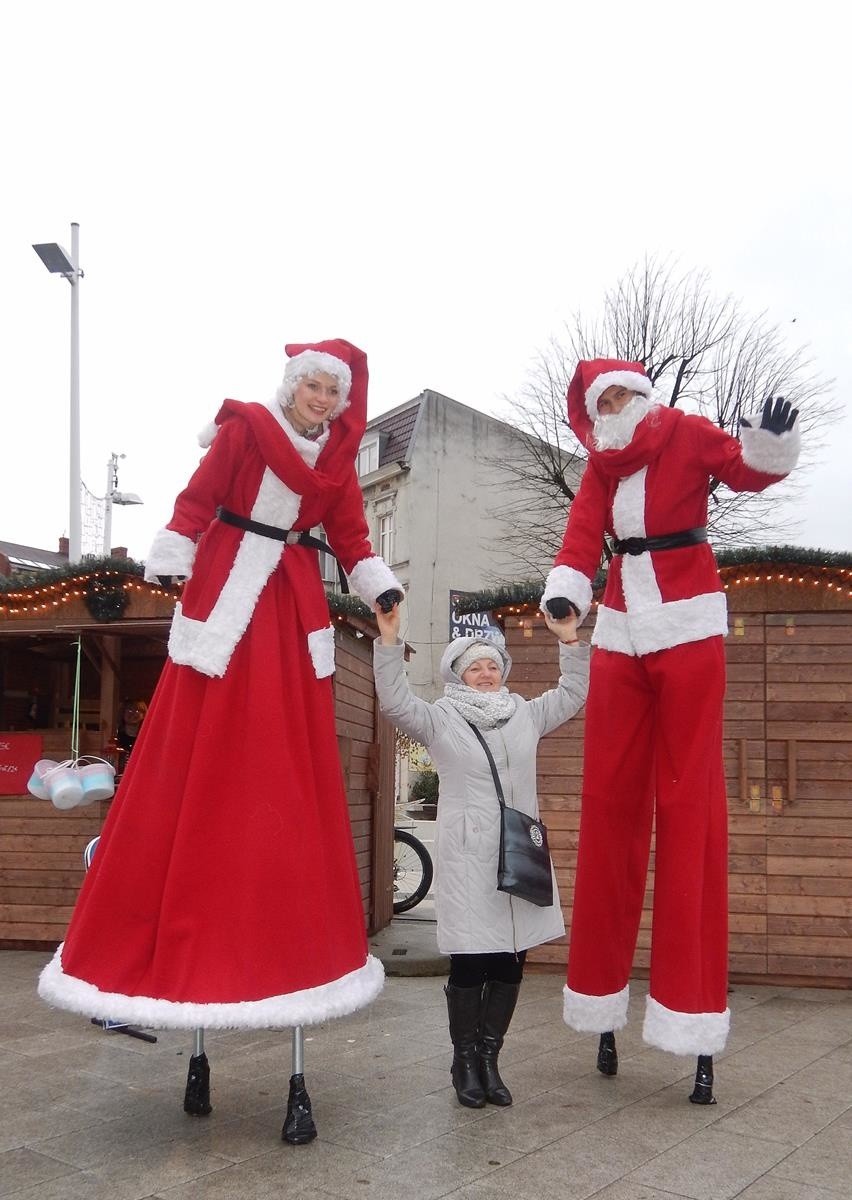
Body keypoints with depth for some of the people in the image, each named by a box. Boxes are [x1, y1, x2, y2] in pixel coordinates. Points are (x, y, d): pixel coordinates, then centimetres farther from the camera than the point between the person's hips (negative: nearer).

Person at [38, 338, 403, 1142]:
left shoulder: (337, 462, 11)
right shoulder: (244, 429, -2)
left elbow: (352, 540, 10)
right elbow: (196, 502, -3)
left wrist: (382, 593, -3)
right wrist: (168, 567, -11)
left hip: (294, 613, 5)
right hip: (227, 600, -4)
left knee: (293, 781, 6)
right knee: (196, 771, 0)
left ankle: (282, 950, 16)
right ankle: (176, 950, 11)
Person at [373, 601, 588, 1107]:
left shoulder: (526, 715, 14)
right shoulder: (441, 719, 2)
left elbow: (573, 694, 17)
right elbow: (396, 702, -11)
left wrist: (570, 641, 8)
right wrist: (389, 640, -19)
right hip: (466, 859, -4)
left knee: (511, 960, 6)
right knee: (471, 962, -3)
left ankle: (490, 1059, 20)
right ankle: (465, 1062, 15)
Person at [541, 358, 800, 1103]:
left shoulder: (689, 435, -2)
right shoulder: (601, 467, 9)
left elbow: (750, 470, -16)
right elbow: (582, 536, -4)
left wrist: (771, 442, -38)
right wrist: (565, 591, -23)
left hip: (688, 632, -4)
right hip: (620, 637, 5)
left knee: (689, 807, -4)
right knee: (609, 808, 5)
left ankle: (695, 1019, 1)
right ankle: (606, 1013, 17)